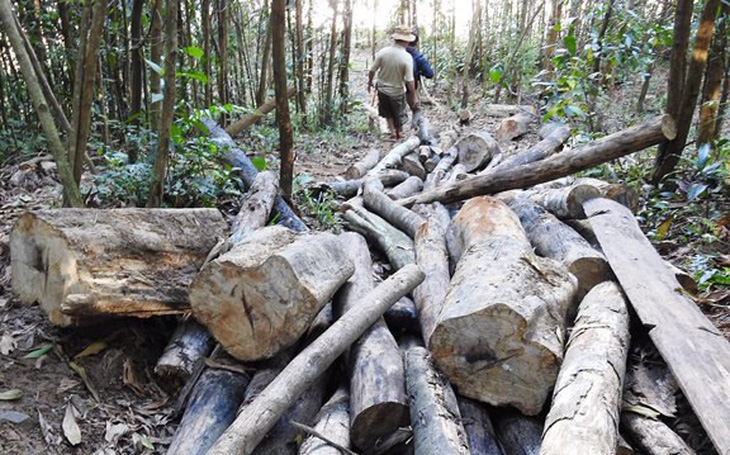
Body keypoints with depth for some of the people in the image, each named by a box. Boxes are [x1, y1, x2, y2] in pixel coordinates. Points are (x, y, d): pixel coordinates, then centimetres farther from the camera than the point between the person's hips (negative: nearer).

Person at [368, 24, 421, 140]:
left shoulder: (382, 52, -17)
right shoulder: (407, 57, -25)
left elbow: (372, 71, -8)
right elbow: (410, 81, -23)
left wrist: (370, 82, 11)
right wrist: (414, 97, -10)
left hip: (382, 89, 2)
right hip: (398, 91, -2)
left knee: (387, 112, 28)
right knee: (399, 113, 23)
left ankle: (392, 130, 26)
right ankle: (399, 133, 42)